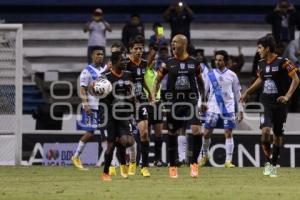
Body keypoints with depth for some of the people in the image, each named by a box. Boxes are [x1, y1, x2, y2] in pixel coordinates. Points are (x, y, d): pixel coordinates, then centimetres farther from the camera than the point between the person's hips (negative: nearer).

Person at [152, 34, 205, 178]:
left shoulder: (194, 63, 3)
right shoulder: (168, 64, 1)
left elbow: (200, 82, 14)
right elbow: (157, 81, 7)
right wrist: (153, 97, -6)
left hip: (191, 102, -1)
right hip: (173, 102, 1)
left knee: (196, 131, -17)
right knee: (172, 134, 6)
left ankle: (194, 163, -1)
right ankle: (172, 166, 19)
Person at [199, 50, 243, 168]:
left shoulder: (231, 75, 4)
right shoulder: (210, 74, 4)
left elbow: (237, 93, 9)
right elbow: (203, 91, 8)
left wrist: (240, 110, 7)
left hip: (228, 109, 0)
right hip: (213, 108, 0)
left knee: (228, 134, -4)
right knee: (207, 133, -1)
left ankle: (228, 161, -1)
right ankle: (205, 156, 22)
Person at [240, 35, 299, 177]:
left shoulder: (283, 62, -10)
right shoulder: (261, 64, 6)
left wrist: (287, 96, -18)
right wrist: (247, 93, 22)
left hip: (280, 104, -3)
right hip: (265, 103, 3)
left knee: (278, 134, 5)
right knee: (265, 130, -16)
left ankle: (274, 165, 18)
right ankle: (268, 162, -1)